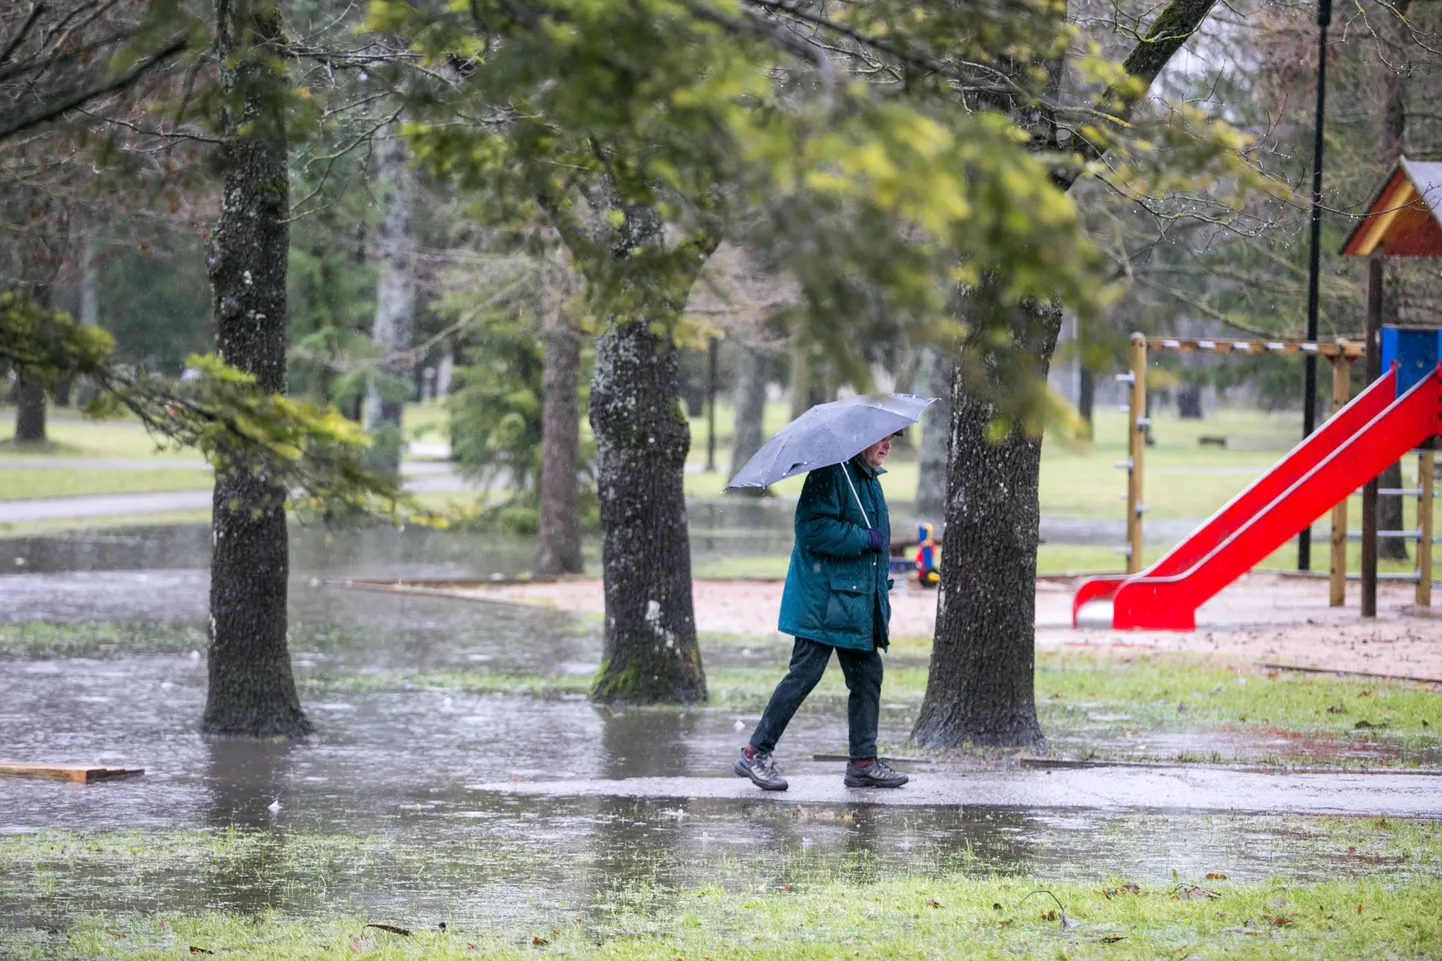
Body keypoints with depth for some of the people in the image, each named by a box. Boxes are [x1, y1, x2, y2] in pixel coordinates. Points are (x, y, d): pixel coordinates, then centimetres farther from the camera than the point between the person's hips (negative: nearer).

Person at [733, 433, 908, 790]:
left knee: (867, 676, 7)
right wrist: (866, 539, -20)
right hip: (823, 599, -9)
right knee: (804, 674, -8)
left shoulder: (870, 480, 17)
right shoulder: (831, 474, -13)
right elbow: (813, 529, -23)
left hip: (859, 602, 9)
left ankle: (863, 762, 13)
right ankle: (755, 754, -1)